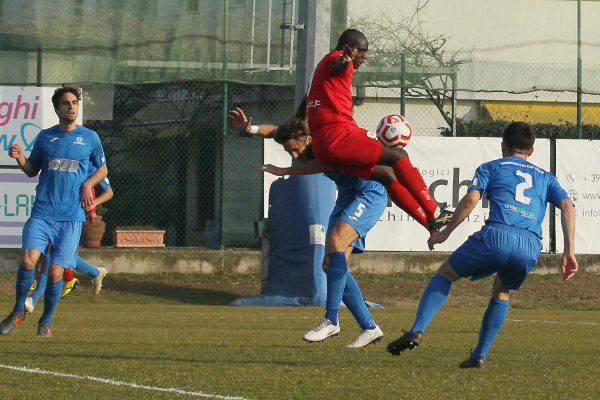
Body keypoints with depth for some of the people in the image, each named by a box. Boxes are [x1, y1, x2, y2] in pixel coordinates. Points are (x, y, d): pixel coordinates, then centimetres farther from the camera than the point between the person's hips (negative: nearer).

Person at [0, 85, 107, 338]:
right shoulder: (45, 137, 10)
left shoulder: (90, 137, 7)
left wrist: (88, 184, -1)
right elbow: (32, 170, 19)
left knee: (55, 272, -5)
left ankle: (45, 322, 15)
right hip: (42, 211, 1)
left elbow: (102, 168, 18)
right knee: (28, 260, -18)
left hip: (71, 215, -1)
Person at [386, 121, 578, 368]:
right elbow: (567, 205, 14)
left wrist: (445, 232, 13)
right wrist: (569, 251, 10)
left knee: (446, 273, 18)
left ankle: (417, 330, -2)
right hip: (530, 250, 3)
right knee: (502, 291, 31)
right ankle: (480, 355, 19)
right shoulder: (545, 177, 31)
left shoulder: (491, 167, 22)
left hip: (497, 236, -3)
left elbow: (471, 199, 5)